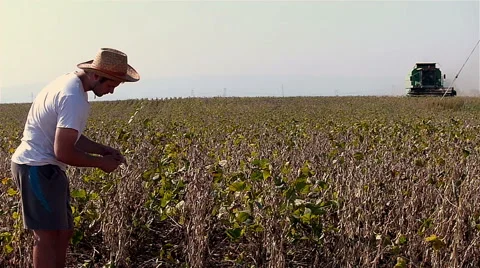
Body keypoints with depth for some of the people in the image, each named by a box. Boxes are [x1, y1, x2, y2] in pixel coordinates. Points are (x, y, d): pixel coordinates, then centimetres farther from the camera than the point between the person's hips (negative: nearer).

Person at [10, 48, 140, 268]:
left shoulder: (70, 82, 10)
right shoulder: (74, 99, -23)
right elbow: (63, 152, -24)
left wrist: (103, 149, 7)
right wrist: (100, 162, -11)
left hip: (43, 167, 10)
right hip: (38, 168, -10)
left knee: (63, 232, 14)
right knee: (47, 235, -7)